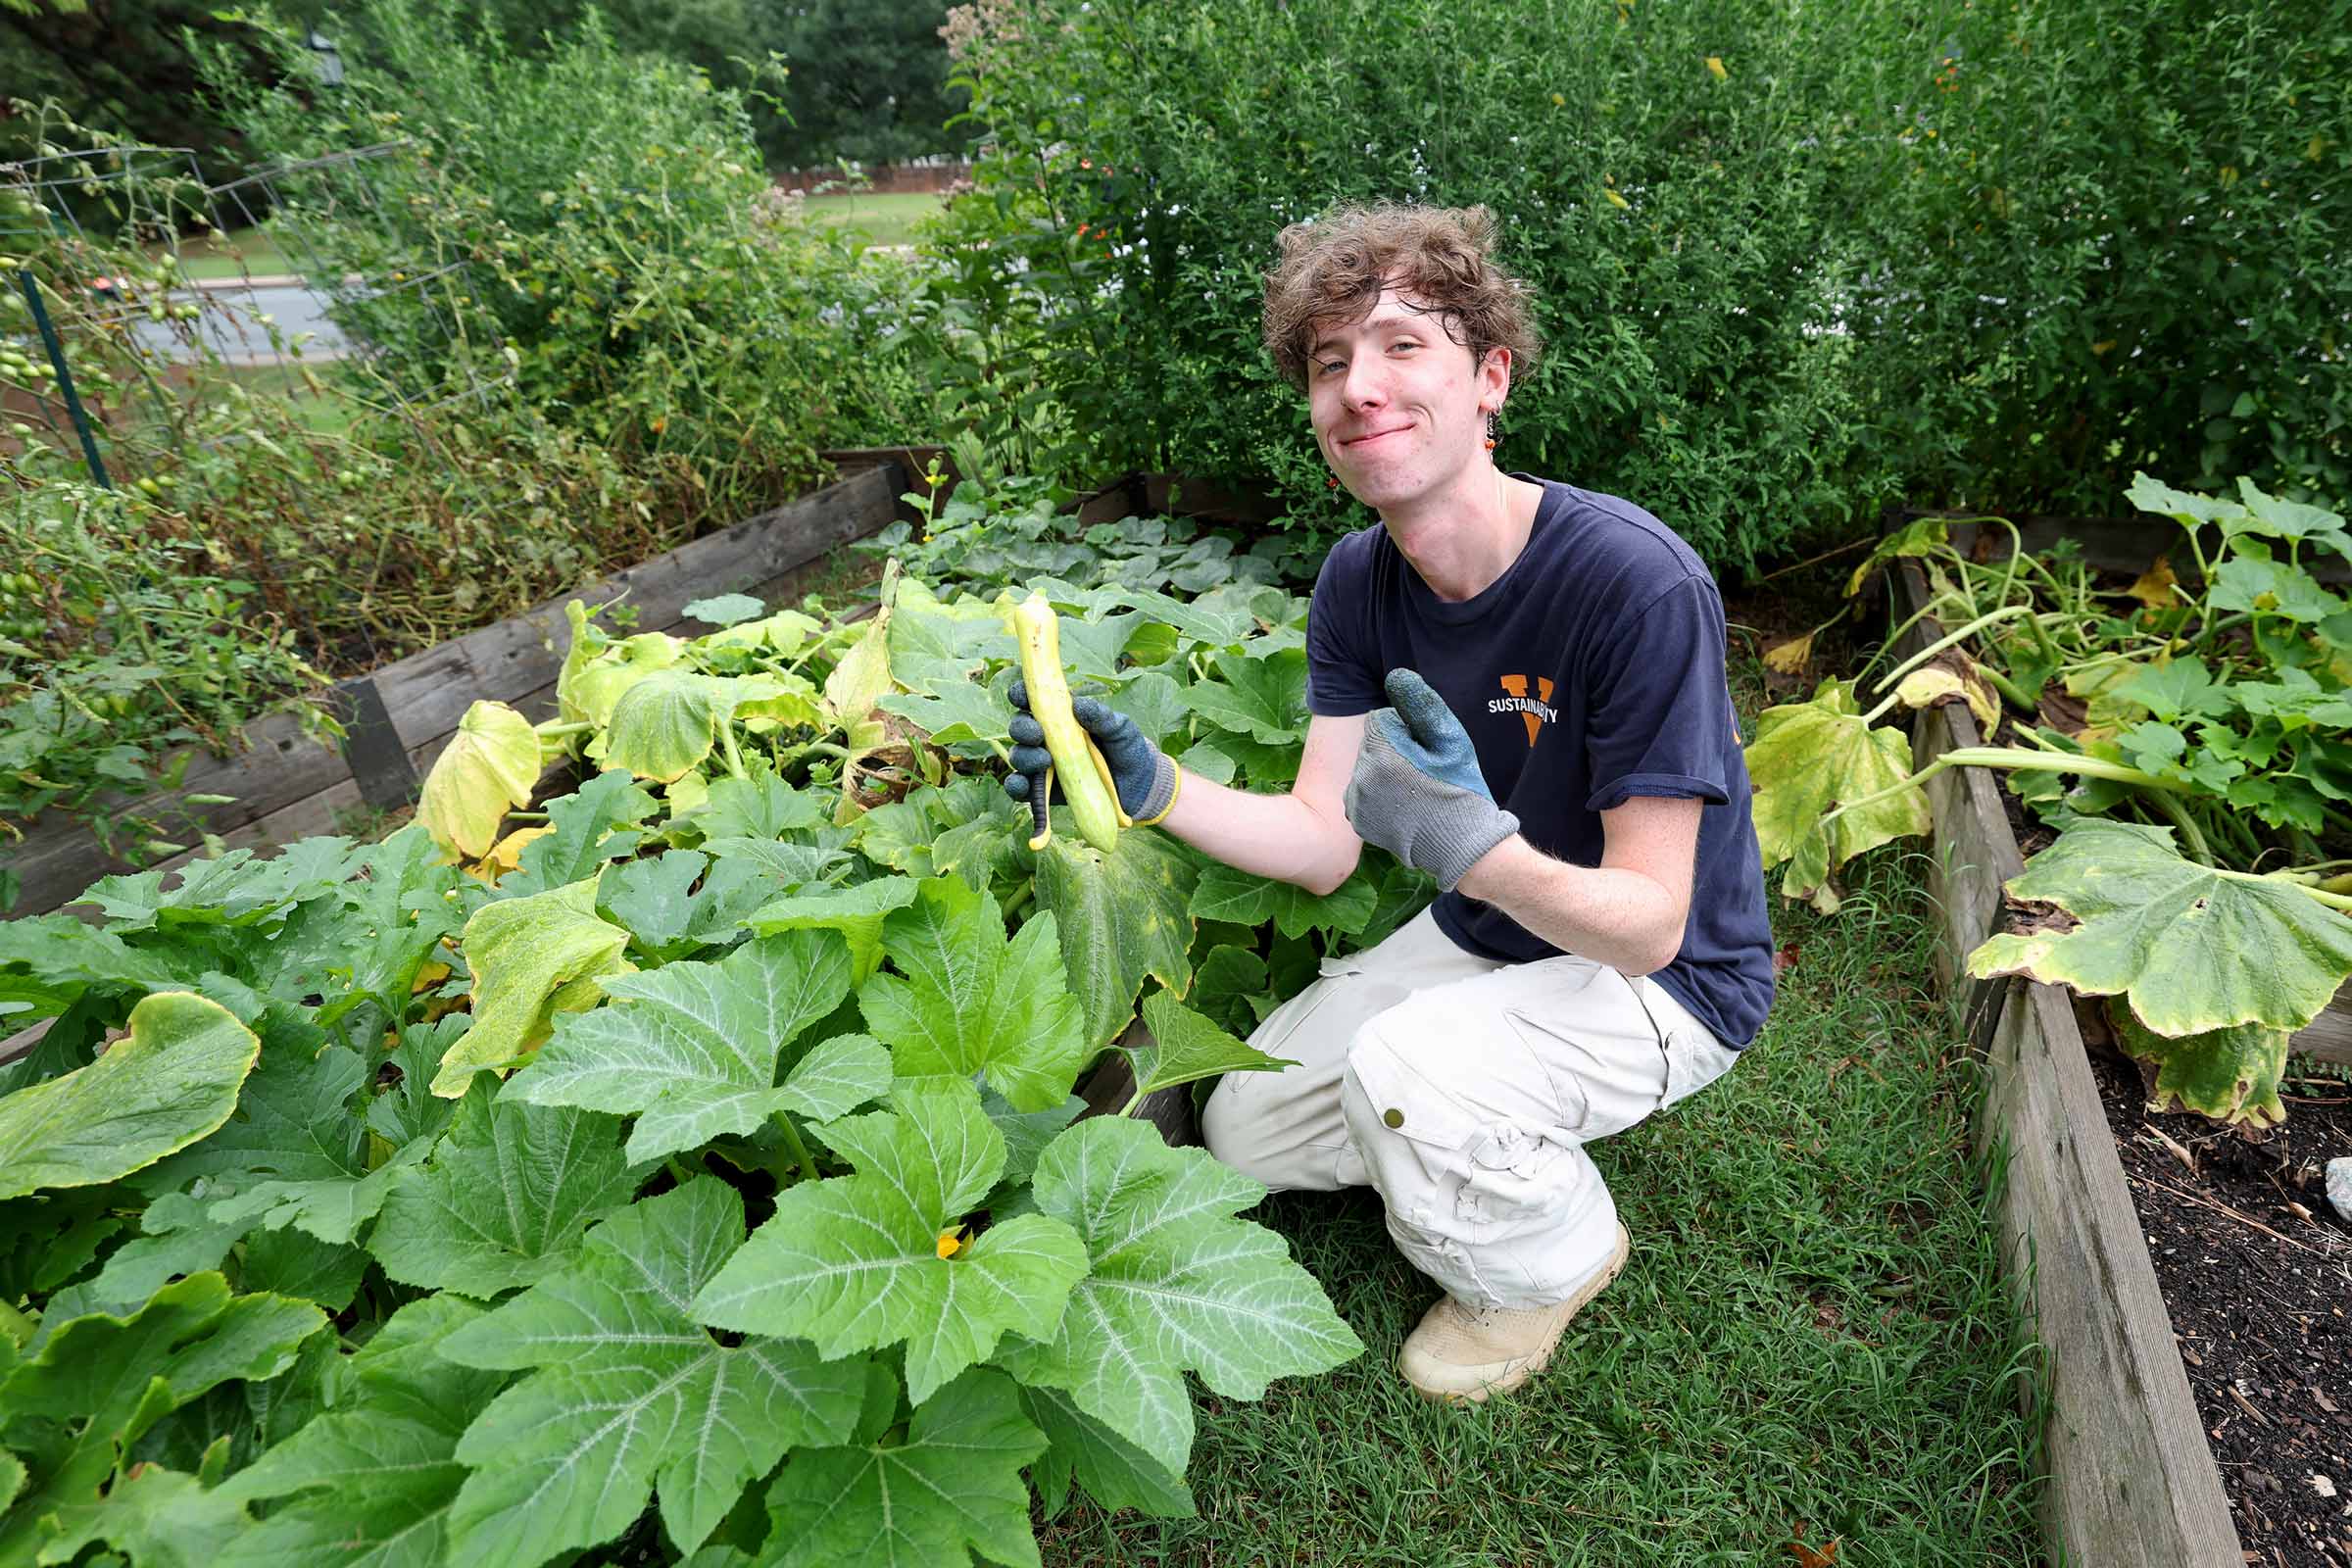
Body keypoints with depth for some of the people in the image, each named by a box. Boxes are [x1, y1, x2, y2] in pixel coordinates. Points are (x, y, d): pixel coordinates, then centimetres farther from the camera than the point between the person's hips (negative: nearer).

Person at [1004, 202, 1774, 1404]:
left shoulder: (1635, 583, -30)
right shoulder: (1359, 581, -9)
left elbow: (1648, 925, -28)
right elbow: (1323, 843, -12)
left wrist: (1474, 844, -49)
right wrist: (1155, 788, -30)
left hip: (1663, 980, -6)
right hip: (1479, 943, 6)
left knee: (1410, 1069, -34)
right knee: (1247, 1134, 6)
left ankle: (1552, 1260, 1)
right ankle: (1501, 1137, 25)